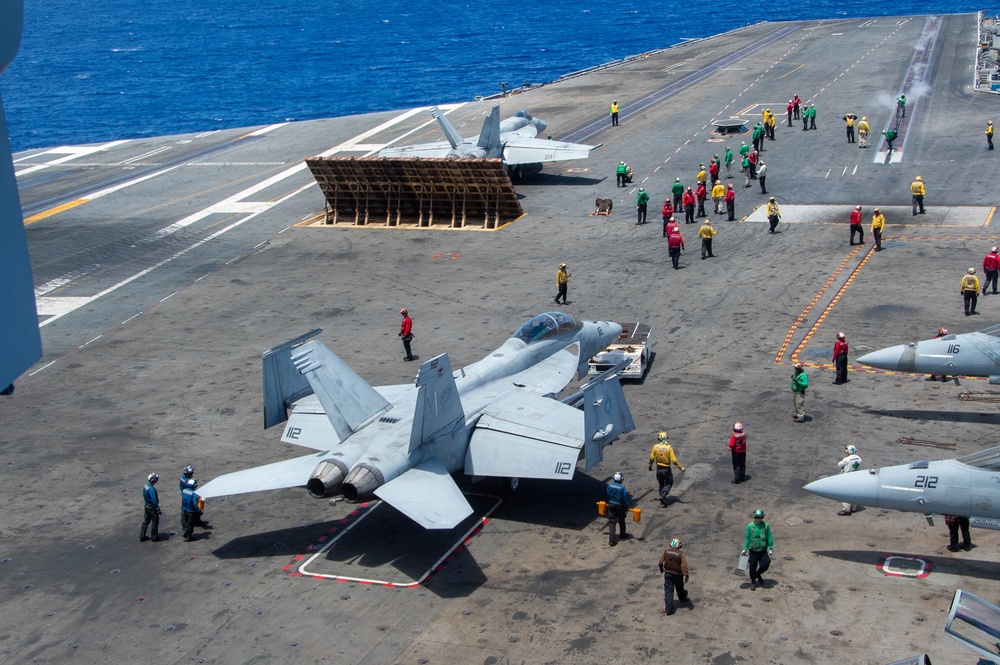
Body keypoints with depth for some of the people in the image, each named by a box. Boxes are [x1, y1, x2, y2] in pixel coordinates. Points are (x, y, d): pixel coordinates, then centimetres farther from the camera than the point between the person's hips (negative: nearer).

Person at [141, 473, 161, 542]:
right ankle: (155, 538, 17)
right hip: (152, 508, -9)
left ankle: (142, 537, 24)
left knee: (146, 522, 18)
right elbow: (154, 500, -26)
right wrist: (158, 509, -17)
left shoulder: (145, 485, 1)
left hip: (146, 506, 9)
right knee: (155, 523, 6)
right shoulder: (151, 489, -28)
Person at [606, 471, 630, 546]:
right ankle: (622, 534, 43)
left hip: (611, 506, 1)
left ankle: (611, 540, -5)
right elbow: (625, 498, -12)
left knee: (611, 522, 2)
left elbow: (608, 495, 3)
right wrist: (627, 507, 4)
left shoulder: (609, 485, -11)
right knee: (621, 521, 22)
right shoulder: (622, 487, -20)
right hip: (620, 506, -1)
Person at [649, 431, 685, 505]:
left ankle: (662, 499, 24)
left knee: (661, 484, 19)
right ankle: (663, 495, -6)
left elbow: (651, 458, 1)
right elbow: (674, 460, -16)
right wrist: (680, 467, -6)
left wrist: (650, 466, 18)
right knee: (669, 483, 14)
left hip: (659, 469, 3)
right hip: (667, 469, -3)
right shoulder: (669, 447, -17)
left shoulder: (655, 447, -8)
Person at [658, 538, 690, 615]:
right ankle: (682, 599, 55)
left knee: (668, 591, 3)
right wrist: (686, 575, -16)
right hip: (678, 575, -1)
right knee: (679, 588, 25)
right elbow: (684, 566, -22)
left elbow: (661, 562, 0)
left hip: (667, 574, 1)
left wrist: (661, 569, 18)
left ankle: (668, 609, -1)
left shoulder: (666, 552, -8)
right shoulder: (681, 554, -16)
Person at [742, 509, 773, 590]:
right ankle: (753, 582, 29)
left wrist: (771, 548, -3)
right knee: (752, 567, 5)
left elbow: (769, 538, 1)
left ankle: (758, 574, 22)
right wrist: (745, 549, -4)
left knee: (765, 564, -11)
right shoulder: (750, 526, -6)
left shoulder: (766, 526, -4)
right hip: (753, 551, 0)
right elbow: (747, 538, 0)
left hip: (763, 551, 0)